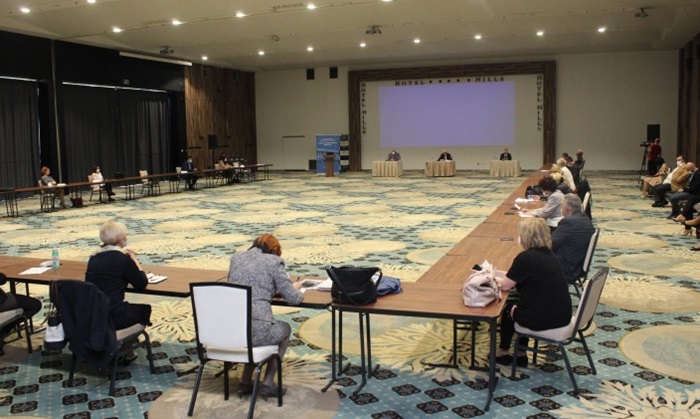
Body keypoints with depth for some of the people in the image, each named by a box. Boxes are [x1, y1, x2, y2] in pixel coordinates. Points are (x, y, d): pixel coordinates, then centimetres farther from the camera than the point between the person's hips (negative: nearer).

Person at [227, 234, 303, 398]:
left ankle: (245, 381, 33)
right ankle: (267, 383, 25)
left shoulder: (236, 257, 15)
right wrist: (296, 287, 24)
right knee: (285, 329, 28)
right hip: (255, 329, -5)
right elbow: (293, 298, 1)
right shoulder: (273, 261, 0)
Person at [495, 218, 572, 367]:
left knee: (508, 310, 20)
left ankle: (502, 352, 38)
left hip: (545, 319, -7)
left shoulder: (525, 258, -18)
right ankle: (520, 355, 32)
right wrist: (501, 276, 18)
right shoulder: (548, 253, 8)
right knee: (518, 305, 28)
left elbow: (505, 285, -8)